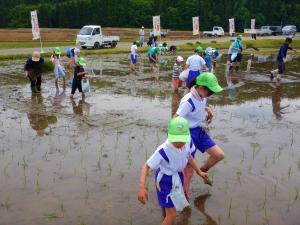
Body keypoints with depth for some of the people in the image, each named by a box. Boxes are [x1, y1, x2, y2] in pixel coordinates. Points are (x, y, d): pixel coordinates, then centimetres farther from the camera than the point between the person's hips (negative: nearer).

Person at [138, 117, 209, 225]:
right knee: (171, 215, -4)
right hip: (165, 180, -6)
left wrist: (199, 171, 12)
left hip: (178, 176, 6)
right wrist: (142, 188, -42)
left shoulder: (188, 143, -21)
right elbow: (146, 166, -31)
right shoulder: (163, 151, -38)